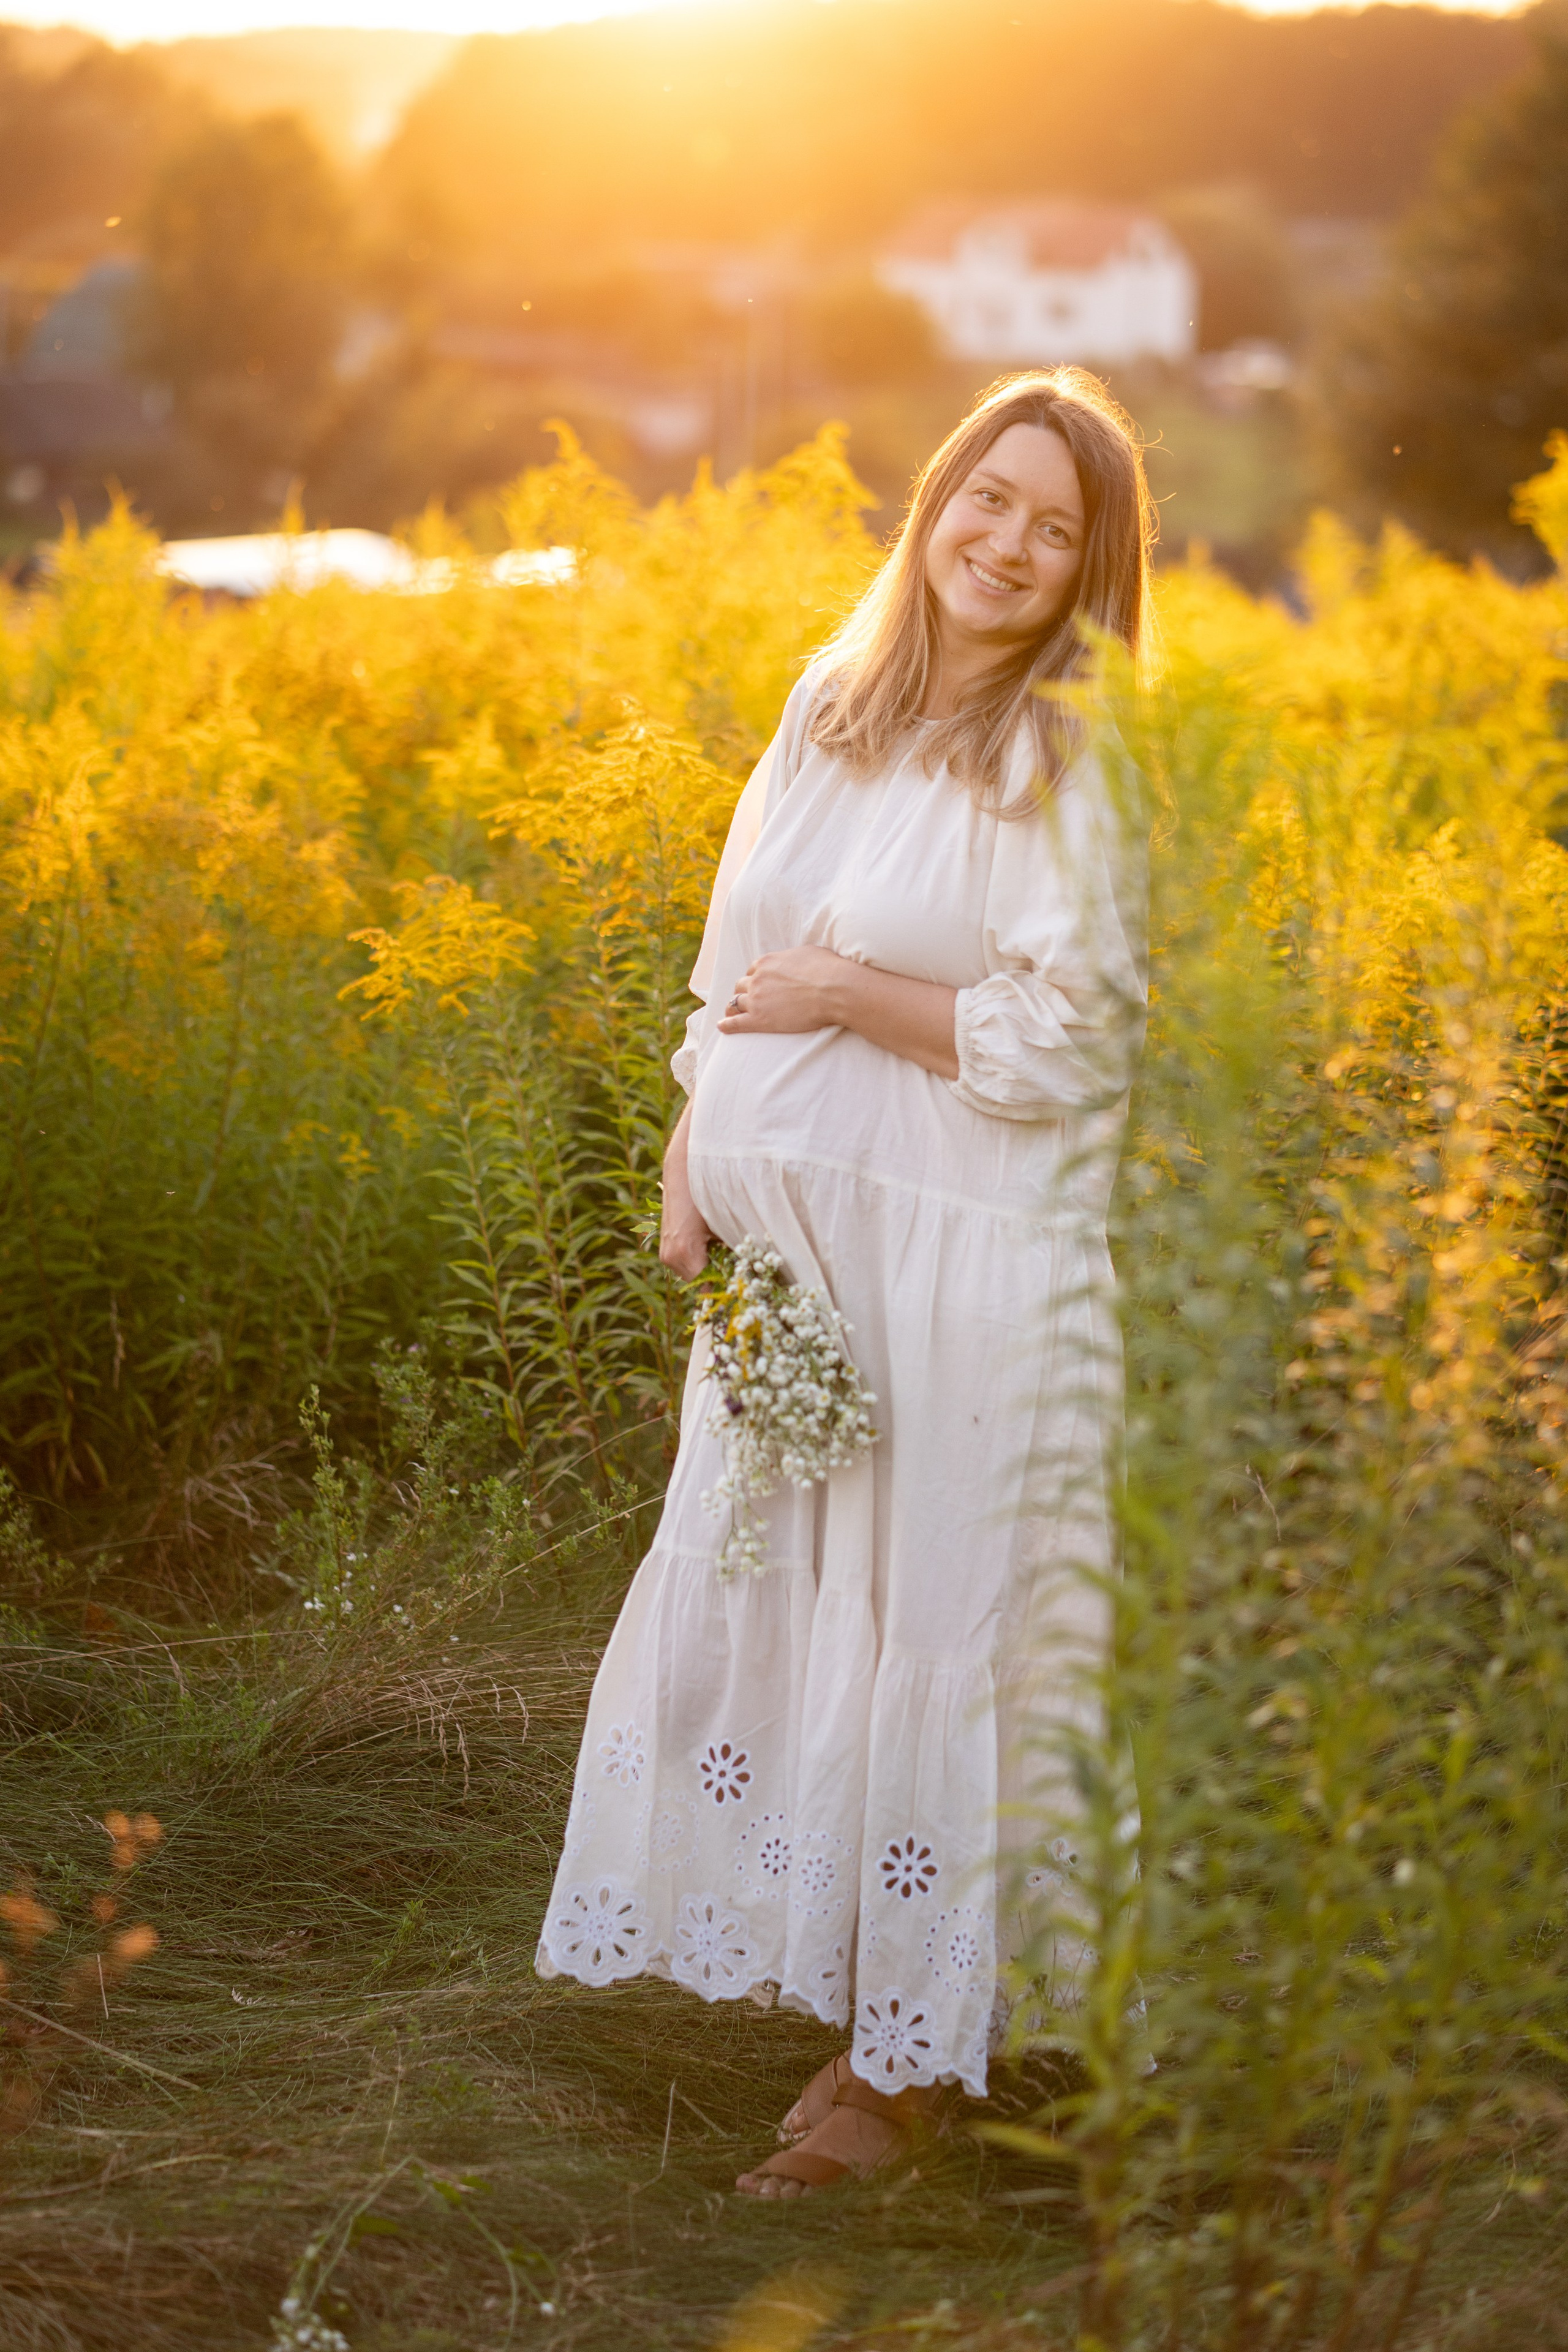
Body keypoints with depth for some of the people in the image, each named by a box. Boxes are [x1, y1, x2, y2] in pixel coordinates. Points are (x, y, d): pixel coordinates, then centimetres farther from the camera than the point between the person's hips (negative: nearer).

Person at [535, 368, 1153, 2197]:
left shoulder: (1072, 765, -12)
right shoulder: (833, 704, 8)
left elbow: (1060, 1046, -19)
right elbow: (741, 956, 15)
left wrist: (846, 994, -15)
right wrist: (693, 1151, 7)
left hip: (960, 1261, -7)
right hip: (787, 1241, 7)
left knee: (923, 1632, 2)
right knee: (752, 1596, 15)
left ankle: (911, 2050, 17)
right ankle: (821, 1958, 34)